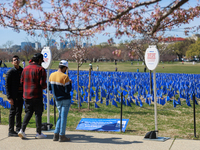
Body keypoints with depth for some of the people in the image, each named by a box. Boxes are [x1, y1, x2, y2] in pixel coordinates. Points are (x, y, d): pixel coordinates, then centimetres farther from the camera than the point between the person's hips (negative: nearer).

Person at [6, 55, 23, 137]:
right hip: (14, 96, -6)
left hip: (20, 95, 6)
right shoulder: (10, 72, -8)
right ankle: (11, 131, 5)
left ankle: (18, 130, 22)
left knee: (19, 112, 13)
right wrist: (9, 98, -16)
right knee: (13, 112, -1)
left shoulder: (22, 70, 11)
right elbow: (7, 85, -10)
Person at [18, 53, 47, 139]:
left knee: (28, 113, 14)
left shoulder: (25, 69, 6)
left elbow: (22, 81, 9)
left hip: (26, 95, 5)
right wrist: (45, 86, 6)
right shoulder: (40, 69, -11)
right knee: (38, 114, 5)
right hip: (37, 96, -5)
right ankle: (39, 133, 12)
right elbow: (42, 84, -16)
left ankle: (22, 130, 2)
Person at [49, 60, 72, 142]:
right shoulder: (65, 77, -17)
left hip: (57, 100, 6)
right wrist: (70, 83, 0)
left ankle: (56, 134, 13)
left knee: (61, 116, 16)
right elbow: (68, 90, -16)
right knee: (64, 116, 0)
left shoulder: (52, 75, 2)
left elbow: (49, 88, 9)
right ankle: (62, 136, 4)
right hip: (65, 99, -6)